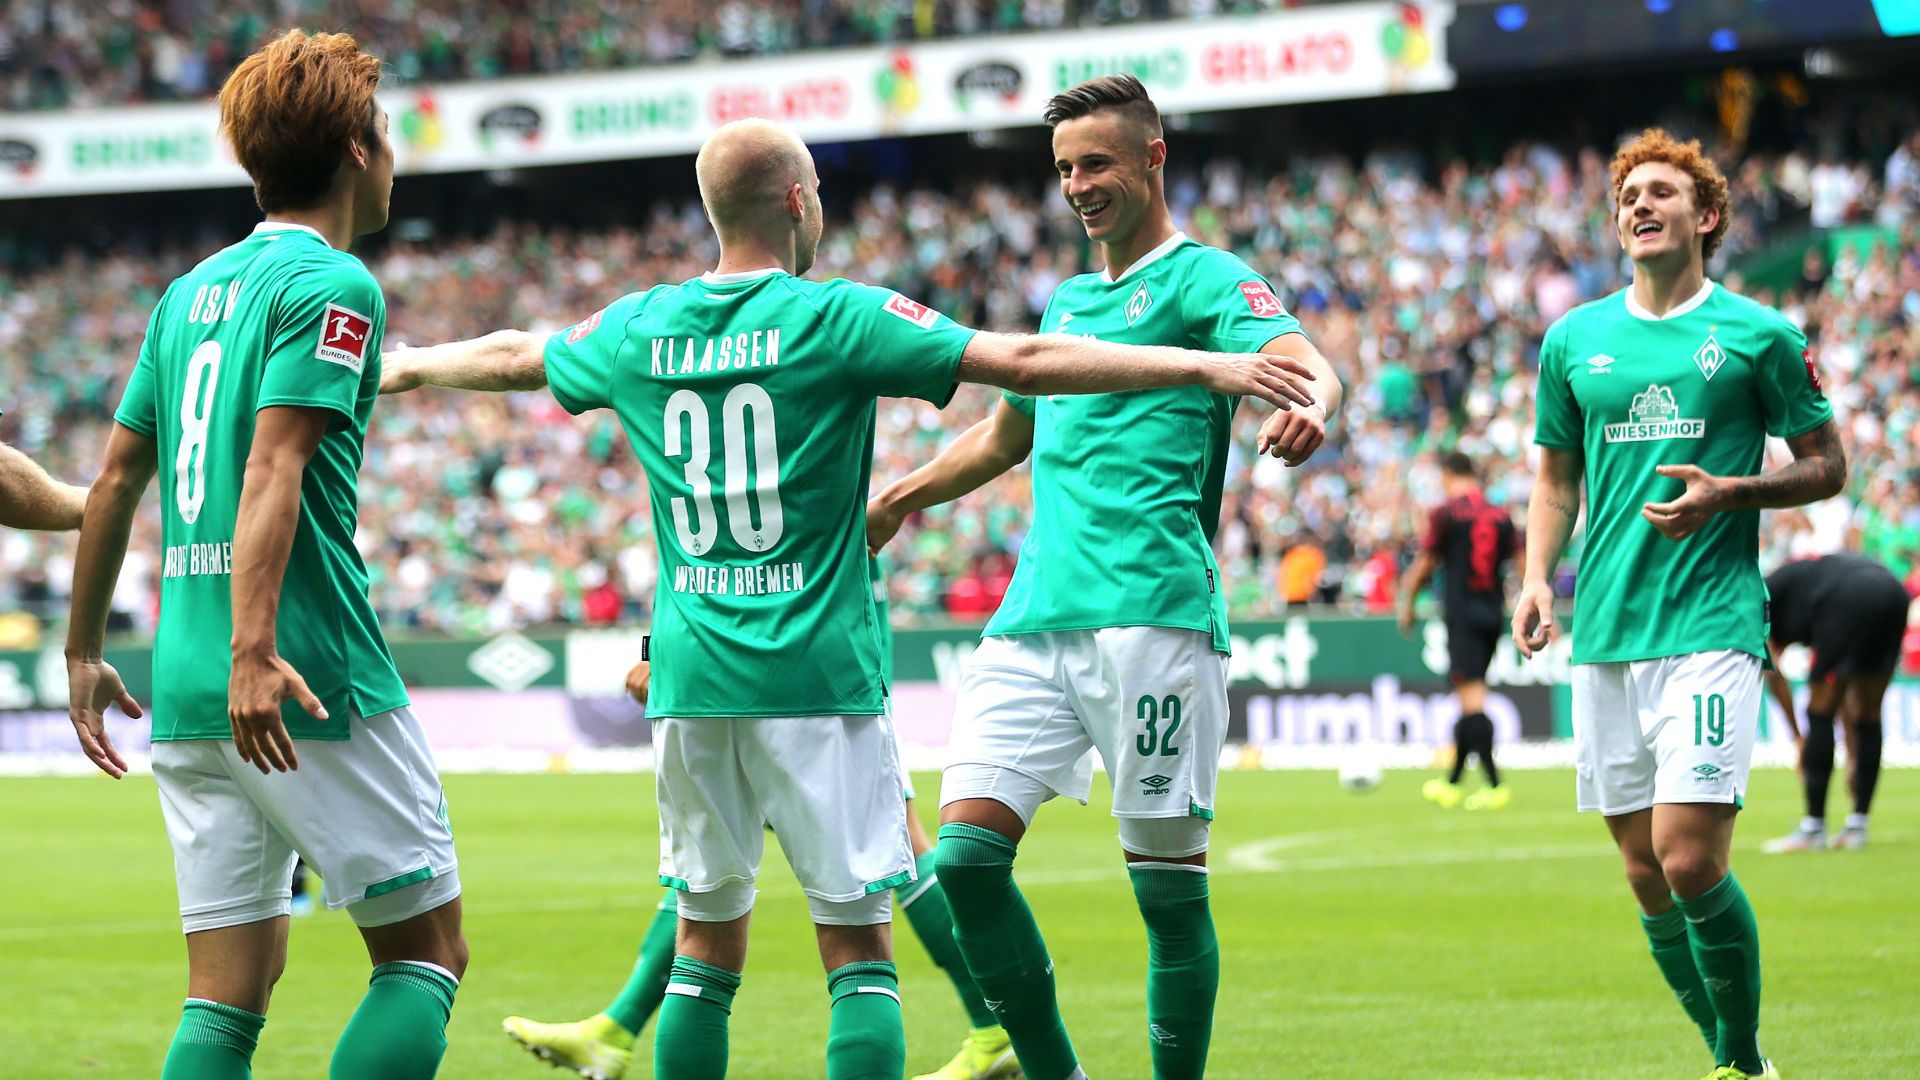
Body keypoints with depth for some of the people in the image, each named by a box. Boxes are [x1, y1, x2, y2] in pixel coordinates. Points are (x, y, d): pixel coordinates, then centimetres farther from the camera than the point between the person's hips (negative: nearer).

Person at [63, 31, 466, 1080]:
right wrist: (254, 648, -27)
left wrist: (83, 651, 27)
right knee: (427, 952, 2)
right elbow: (273, 464, -19)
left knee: (230, 986, 6)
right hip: (315, 685, -7)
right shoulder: (333, 285, -6)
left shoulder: (190, 291, 17)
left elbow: (116, 480, 19)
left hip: (184, 694, 7)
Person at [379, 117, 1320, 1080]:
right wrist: (1211, 367, -9)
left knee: (706, 941, 12)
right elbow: (1026, 362, -12)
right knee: (858, 946, -1)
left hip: (690, 677, 4)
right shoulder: (837, 318, -6)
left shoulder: (638, 327, 7)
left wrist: (402, 368, 48)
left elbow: (512, 358, 26)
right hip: (818, 676, -4)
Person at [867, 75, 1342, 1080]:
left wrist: (1308, 409, -39)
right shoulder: (1067, 301, 24)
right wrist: (896, 498, 43)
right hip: (1034, 618, 7)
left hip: (1150, 612, -6)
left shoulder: (1203, 278, 2)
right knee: (965, 858, -6)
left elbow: (1304, 365, -17)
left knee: (1166, 878, -4)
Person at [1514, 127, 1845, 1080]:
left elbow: (1827, 466, 7)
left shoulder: (1756, 335, 2)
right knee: (1646, 876, 4)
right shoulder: (1574, 340, 12)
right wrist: (1538, 576, 6)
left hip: (1711, 626, -4)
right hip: (1604, 634, 4)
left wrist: (1729, 492, -10)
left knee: (1690, 859, -16)